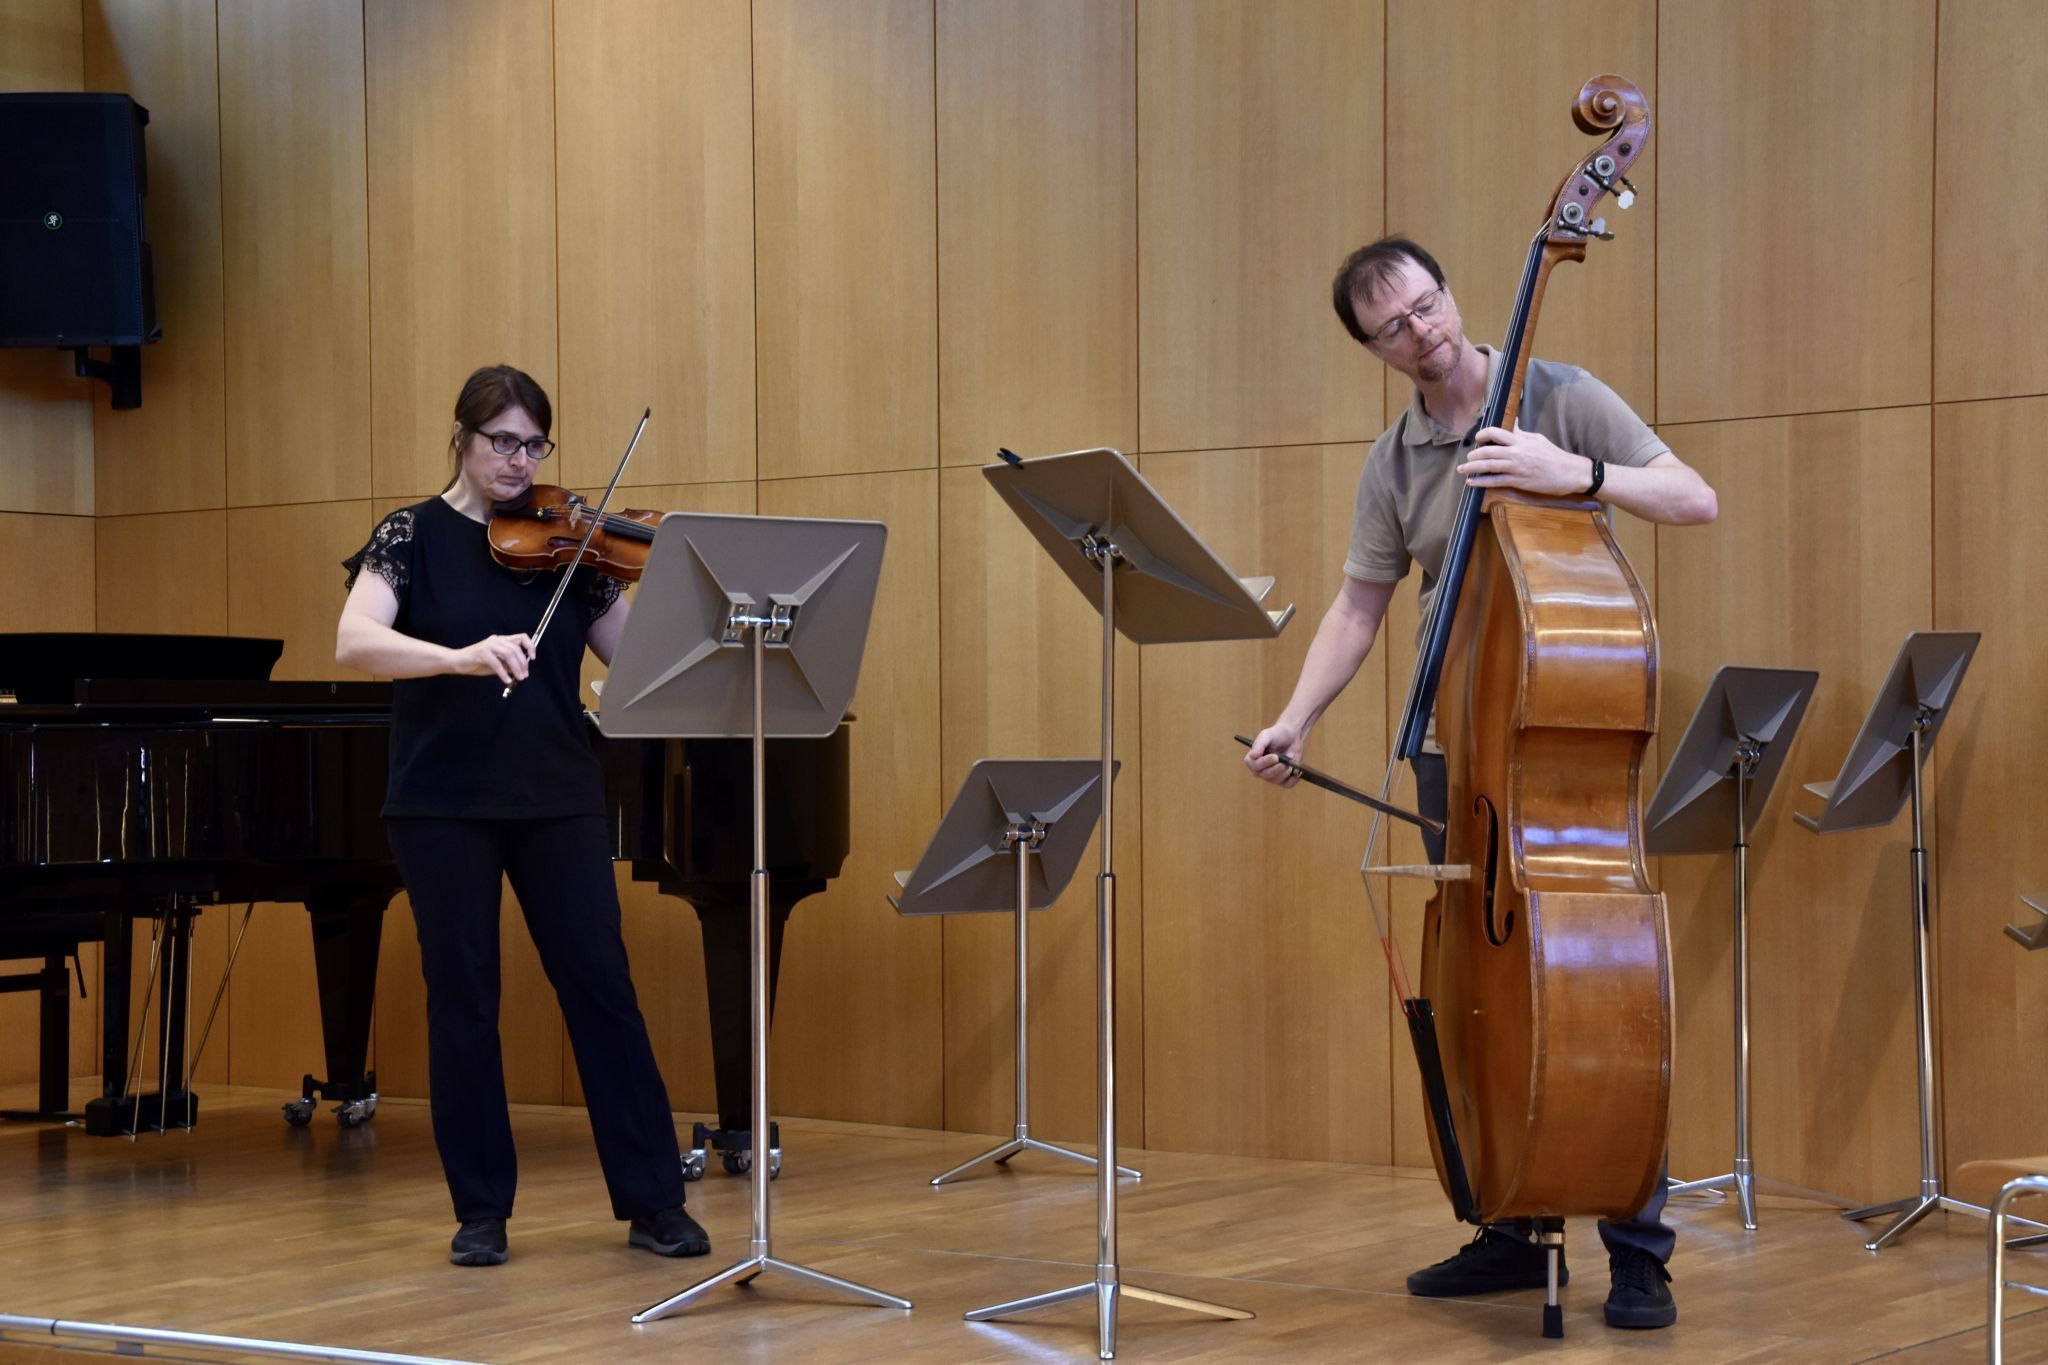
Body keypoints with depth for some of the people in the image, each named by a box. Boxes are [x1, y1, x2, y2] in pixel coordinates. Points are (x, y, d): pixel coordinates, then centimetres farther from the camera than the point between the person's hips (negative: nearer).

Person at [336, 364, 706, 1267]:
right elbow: (354, 642, -17)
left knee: (601, 983, 1)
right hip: (444, 802, -2)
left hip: (556, 796, 2)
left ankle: (653, 1200, 8)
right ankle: (481, 1210, 13)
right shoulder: (414, 537, 0)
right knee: (462, 995, 2)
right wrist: (463, 657, -33)